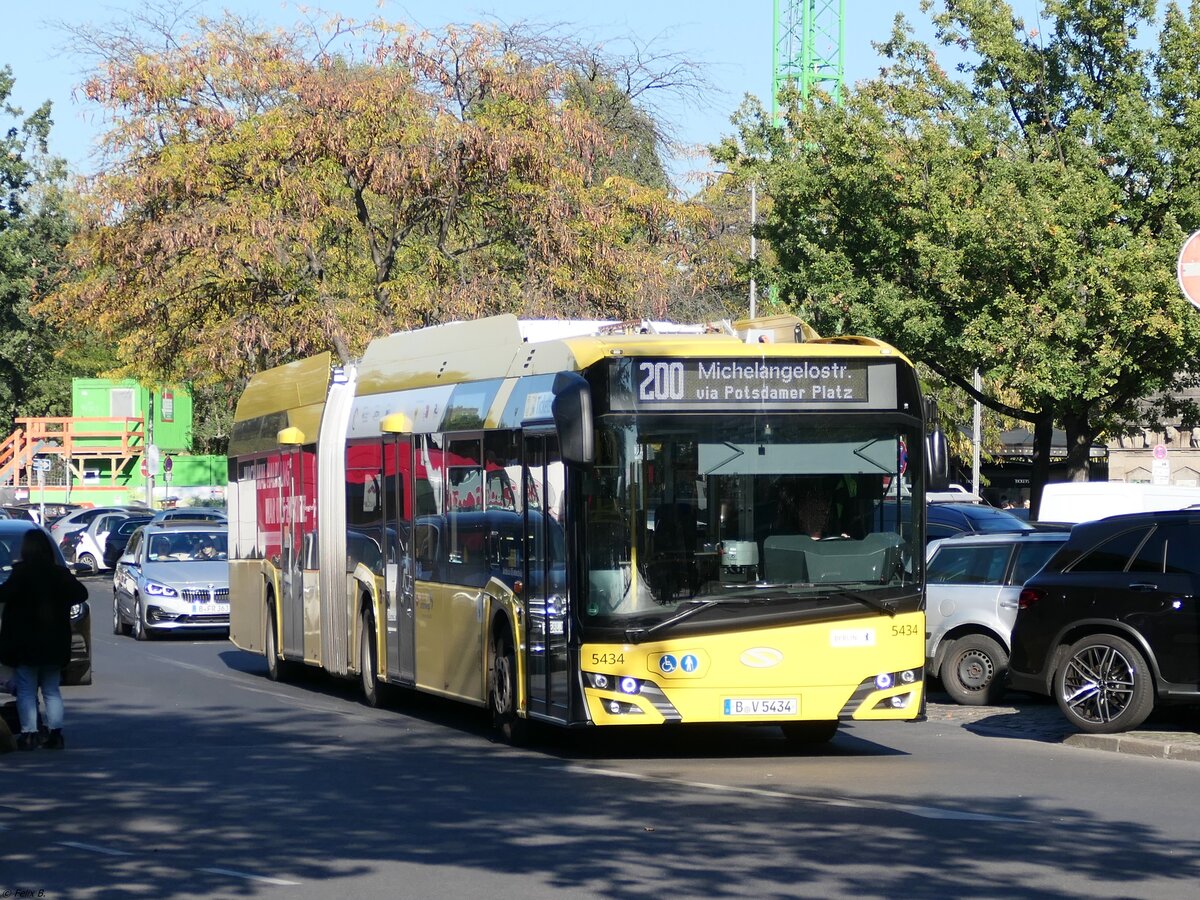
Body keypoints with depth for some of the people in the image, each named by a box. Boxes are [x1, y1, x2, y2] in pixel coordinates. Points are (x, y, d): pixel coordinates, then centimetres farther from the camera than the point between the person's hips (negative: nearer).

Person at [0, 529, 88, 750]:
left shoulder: (22, 572, -13)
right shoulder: (59, 573, 2)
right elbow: (81, 593, 4)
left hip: (26, 643, -4)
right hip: (54, 643, 4)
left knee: (26, 691, 2)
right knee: (52, 691, 11)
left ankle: (29, 734, -4)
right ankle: (55, 734, 5)